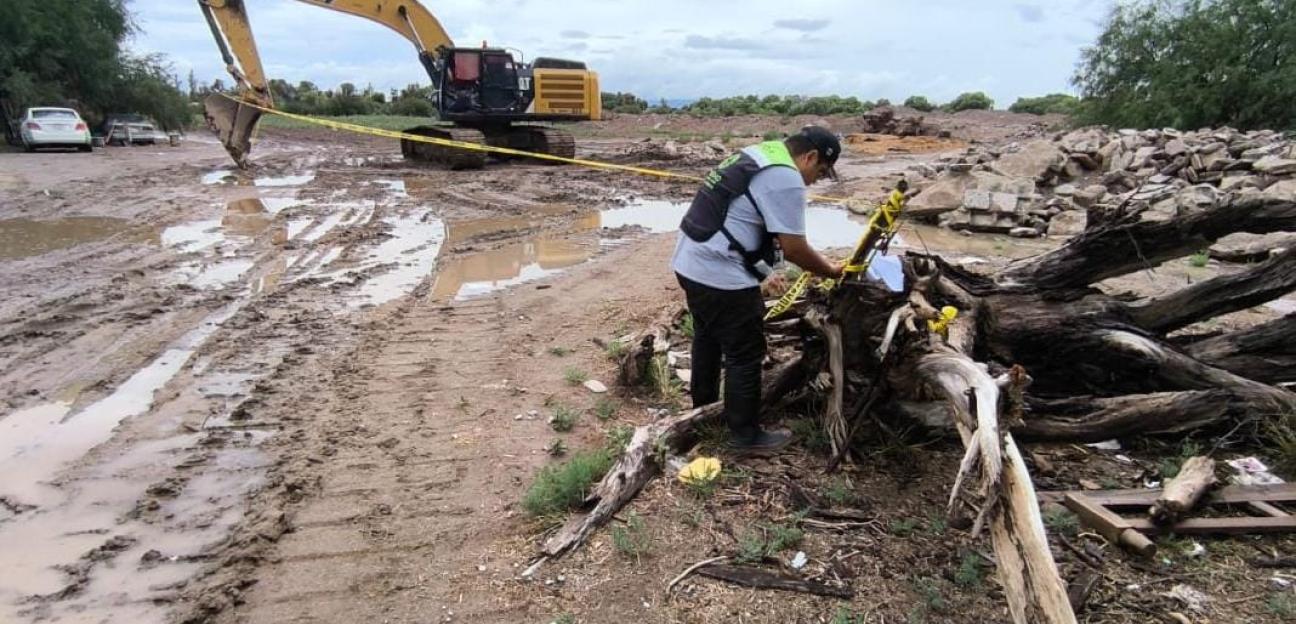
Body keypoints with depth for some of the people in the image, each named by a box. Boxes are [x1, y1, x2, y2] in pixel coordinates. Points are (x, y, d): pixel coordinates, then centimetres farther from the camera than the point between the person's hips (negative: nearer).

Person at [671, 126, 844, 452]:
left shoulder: (758, 155, 14)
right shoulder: (786, 180, -17)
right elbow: (794, 248, -16)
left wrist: (814, 263, 19)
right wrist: (831, 271, 2)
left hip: (691, 263, 10)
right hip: (721, 276, -10)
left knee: (709, 338, 26)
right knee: (745, 355, 4)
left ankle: (703, 410, 44)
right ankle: (745, 435, 18)